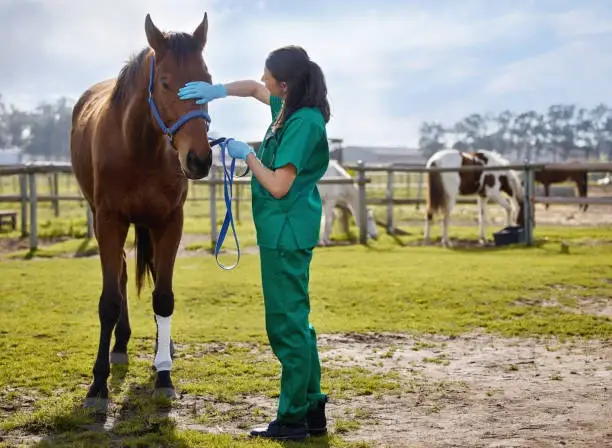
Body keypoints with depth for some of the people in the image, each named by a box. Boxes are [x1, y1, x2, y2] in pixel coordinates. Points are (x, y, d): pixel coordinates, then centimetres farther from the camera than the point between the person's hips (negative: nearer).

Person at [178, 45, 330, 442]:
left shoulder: (303, 122, -20)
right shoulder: (289, 108, 8)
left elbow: (278, 186, -22)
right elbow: (252, 88, 27)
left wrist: (247, 154, -10)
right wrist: (218, 91, 10)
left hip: (286, 234, -10)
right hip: (288, 231, 10)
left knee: (287, 325, -3)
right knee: (295, 322, 15)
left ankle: (293, 420, 6)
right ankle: (313, 410, 23)